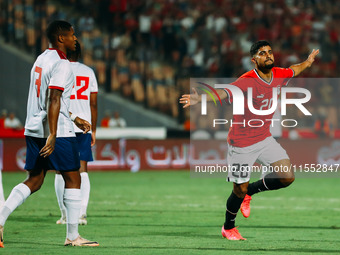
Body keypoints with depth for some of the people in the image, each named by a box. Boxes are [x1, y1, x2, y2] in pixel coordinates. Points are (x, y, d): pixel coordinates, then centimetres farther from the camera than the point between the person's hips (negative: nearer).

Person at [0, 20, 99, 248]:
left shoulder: (41, 59, 17)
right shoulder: (62, 64, -12)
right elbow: (54, 100, -21)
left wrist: (75, 119, 31)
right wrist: (52, 136, -25)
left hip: (34, 129, 9)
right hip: (57, 129, -9)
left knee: (34, 180, 11)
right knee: (73, 178, 1)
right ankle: (72, 236, 4)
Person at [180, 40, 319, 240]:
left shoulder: (279, 75, -2)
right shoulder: (247, 81, -24)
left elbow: (293, 71, 22)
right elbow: (224, 93, -40)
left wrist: (308, 62, 40)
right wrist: (200, 99, -58)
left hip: (265, 139, 6)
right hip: (241, 144, -6)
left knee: (287, 177, -6)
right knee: (240, 190, 2)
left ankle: (250, 191, 20)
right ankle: (228, 228, 29)